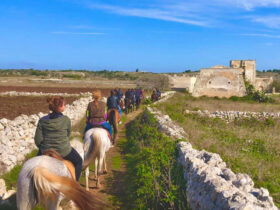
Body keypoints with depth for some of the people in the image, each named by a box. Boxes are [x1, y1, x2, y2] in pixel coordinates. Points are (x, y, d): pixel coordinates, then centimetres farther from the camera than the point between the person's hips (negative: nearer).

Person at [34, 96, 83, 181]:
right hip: (64, 152, -2)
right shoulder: (66, 120, -10)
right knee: (78, 161, 24)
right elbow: (68, 136, 3)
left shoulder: (42, 120, -5)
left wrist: (44, 148, 14)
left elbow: (38, 139, -4)